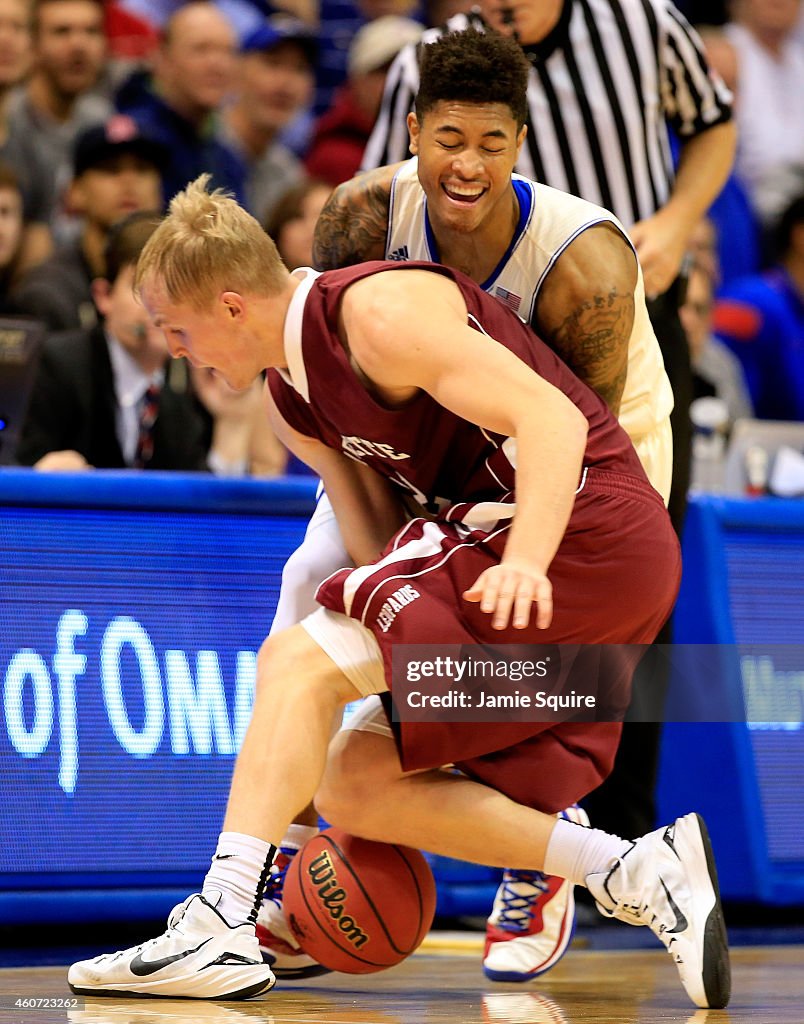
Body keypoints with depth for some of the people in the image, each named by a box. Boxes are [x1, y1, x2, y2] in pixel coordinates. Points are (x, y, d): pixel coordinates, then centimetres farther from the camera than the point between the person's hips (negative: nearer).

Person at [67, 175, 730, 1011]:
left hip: (583, 528, -10)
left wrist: (525, 564, -36)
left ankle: (217, 929, -25)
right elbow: (381, 546, 18)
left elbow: (552, 419, -22)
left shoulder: (381, 310, -14)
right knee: (357, 788, 9)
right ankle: (640, 875, 2)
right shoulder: (294, 405, 16)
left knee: (298, 658, -16)